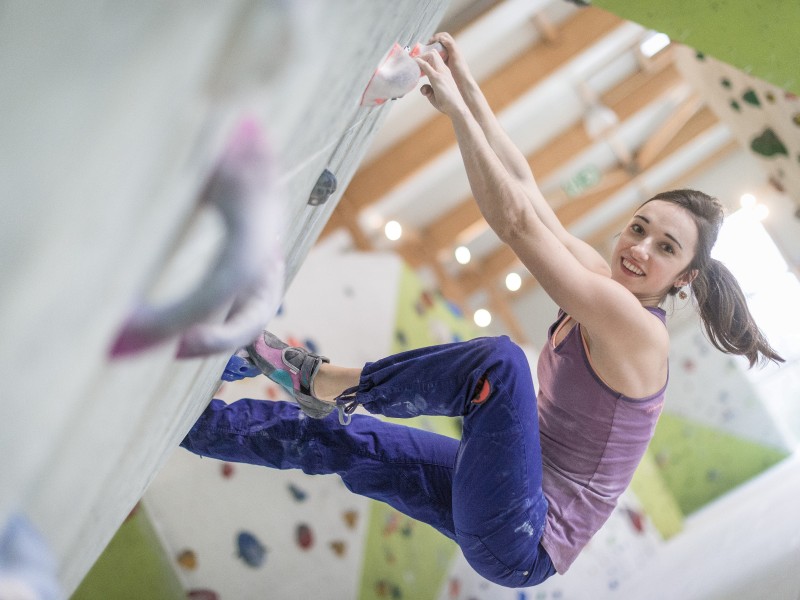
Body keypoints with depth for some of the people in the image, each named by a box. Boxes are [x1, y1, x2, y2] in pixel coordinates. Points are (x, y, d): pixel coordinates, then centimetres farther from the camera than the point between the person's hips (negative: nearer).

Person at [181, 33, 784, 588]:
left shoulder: (640, 330, -20)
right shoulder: (608, 289, 2)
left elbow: (518, 222, -27)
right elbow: (523, 184, 1)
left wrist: (458, 109, -25)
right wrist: (467, 85, -5)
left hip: (520, 545, -9)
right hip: (510, 497, 9)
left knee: (500, 360, -31)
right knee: (337, 441, 11)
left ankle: (329, 382, -12)